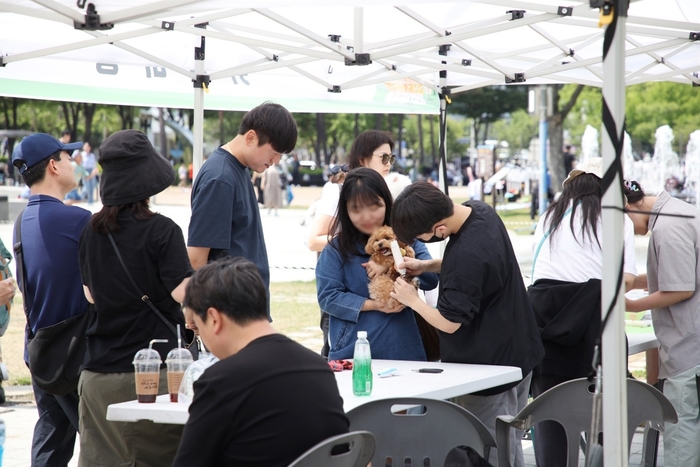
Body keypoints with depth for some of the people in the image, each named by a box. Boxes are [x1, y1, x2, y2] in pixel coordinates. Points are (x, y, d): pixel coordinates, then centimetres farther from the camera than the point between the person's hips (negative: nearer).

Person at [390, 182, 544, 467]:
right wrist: (427, 266, 4)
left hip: (488, 366, -10)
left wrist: (412, 300, -5)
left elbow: (449, 323, -21)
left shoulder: (466, 255, -31)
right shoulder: (481, 211, -2)